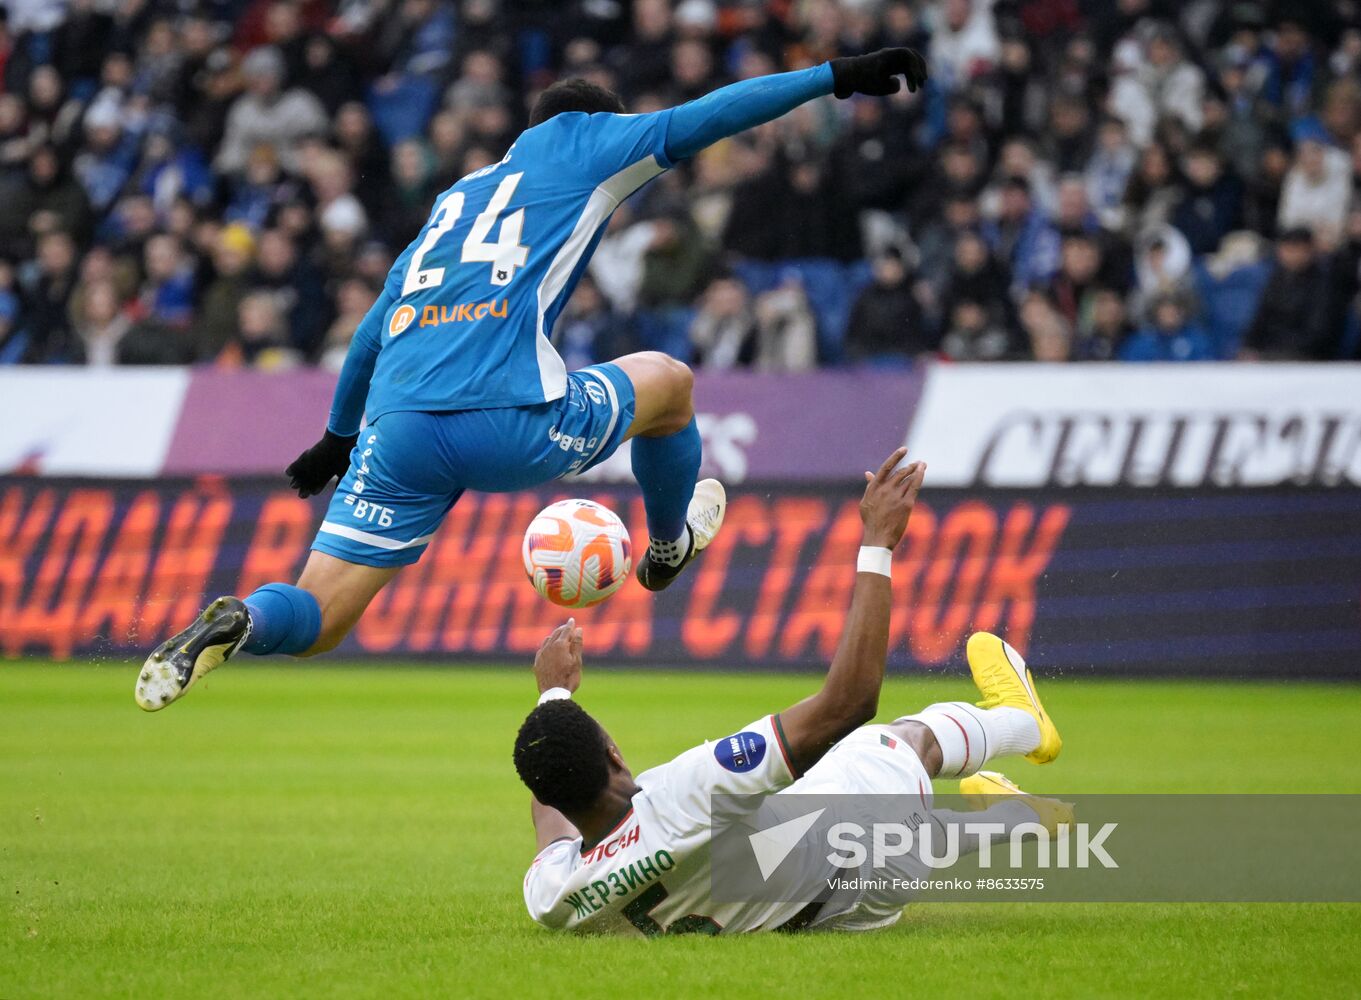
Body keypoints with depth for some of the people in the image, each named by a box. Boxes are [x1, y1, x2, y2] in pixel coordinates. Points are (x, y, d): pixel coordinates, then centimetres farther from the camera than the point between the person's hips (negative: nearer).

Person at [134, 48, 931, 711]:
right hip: (511, 419, -4)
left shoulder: (455, 200, 32)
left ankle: (242, 621, -29)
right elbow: (705, 118, 12)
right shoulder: (580, 144, 18)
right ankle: (671, 546, 48)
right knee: (669, 383, 26)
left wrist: (340, 435, 48)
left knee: (317, 617, 4)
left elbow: (373, 333, 37)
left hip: (397, 430, 4)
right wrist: (838, 77, 18)